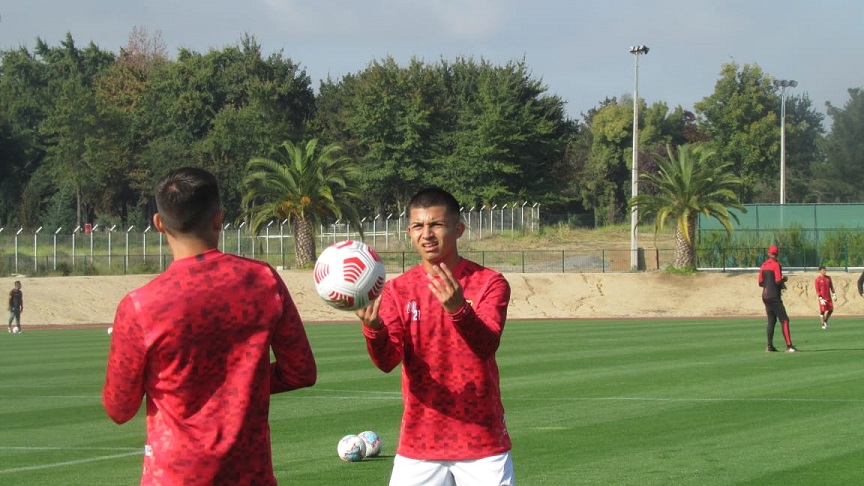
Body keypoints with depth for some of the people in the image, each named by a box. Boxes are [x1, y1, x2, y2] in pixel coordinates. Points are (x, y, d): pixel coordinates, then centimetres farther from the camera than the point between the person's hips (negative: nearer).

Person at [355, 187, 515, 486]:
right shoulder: (398, 290, 2)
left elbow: (486, 346, -20)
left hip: (481, 442, -2)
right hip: (418, 442, 2)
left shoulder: (488, 283, -4)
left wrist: (458, 310, -40)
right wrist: (373, 329, -33)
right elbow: (387, 360, -10)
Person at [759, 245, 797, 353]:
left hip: (765, 296, 8)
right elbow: (778, 281, -18)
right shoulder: (776, 265, -11)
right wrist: (785, 279, 2)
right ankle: (789, 346, -19)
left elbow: (760, 283, 14)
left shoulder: (763, 266, 11)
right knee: (784, 320, -9)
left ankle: (770, 346, 12)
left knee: (771, 320, 15)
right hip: (774, 297, -8)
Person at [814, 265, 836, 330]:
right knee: (822, 311, -1)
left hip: (829, 297, 5)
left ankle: (825, 321, 24)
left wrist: (834, 295, 6)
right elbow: (817, 290, -9)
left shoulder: (828, 278, 9)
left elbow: (831, 287, 16)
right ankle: (823, 324, 10)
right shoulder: (818, 279, -6)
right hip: (822, 298, -5)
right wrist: (820, 299, -15)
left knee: (831, 310, 4)